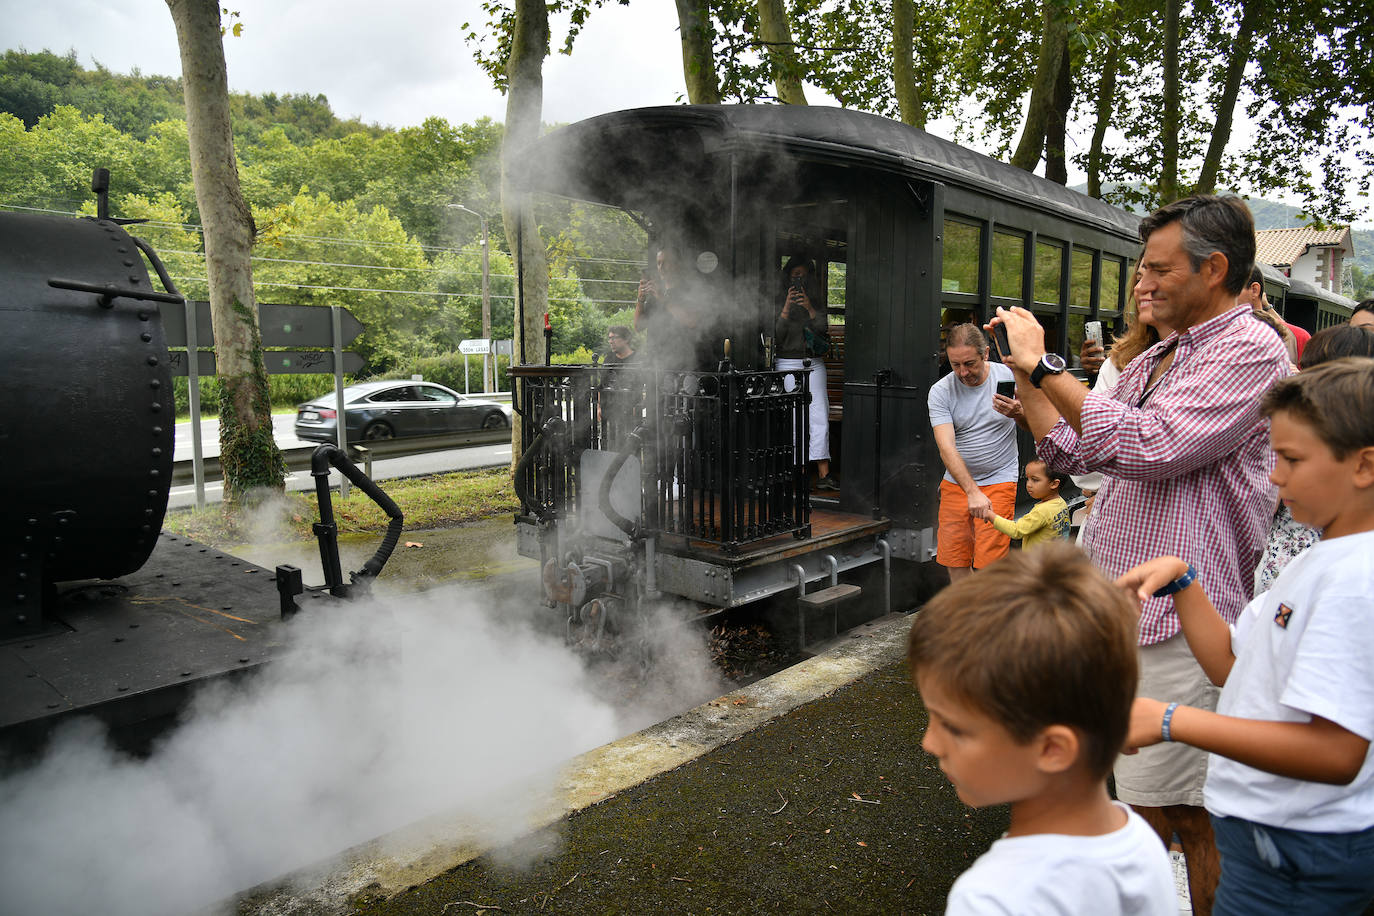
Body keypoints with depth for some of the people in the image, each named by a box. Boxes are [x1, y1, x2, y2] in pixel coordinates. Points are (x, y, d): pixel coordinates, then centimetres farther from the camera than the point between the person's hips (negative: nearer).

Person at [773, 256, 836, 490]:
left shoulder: (816, 304, 14)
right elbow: (776, 337, -8)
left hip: (814, 365, 2)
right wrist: (787, 308, -16)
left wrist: (810, 308, -15)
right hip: (788, 364, -2)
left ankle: (823, 474, -9)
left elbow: (822, 330, -2)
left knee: (820, 417, -7)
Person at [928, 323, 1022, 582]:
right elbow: (946, 447, -17)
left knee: (988, 565, -8)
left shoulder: (1009, 376, -4)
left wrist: (1017, 413, -21)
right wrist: (972, 492, -29)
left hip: (999, 481, -1)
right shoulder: (940, 392, -7)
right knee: (954, 562, 6)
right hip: (956, 481, 2)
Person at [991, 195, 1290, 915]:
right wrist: (1025, 378, 6)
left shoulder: (1250, 348, -11)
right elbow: (1075, 454, 16)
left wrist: (1045, 364, -19)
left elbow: (1148, 447, -24)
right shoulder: (1151, 361, 15)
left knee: (1175, 811, 2)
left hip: (1177, 620, -9)